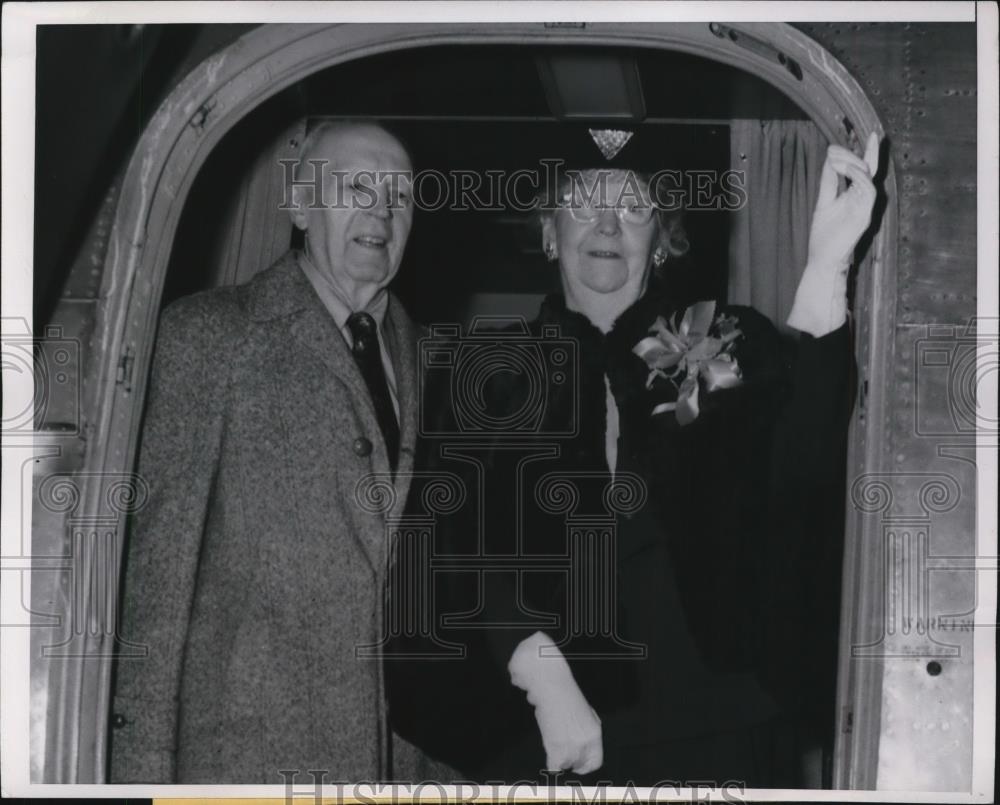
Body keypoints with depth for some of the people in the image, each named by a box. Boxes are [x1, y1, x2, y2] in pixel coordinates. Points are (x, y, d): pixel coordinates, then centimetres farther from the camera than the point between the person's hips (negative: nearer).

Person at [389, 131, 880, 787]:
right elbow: (460, 550, -4)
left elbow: (801, 469, -17)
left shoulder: (729, 349, 3)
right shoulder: (492, 377, 5)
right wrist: (542, 676, -19)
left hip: (709, 728, 0)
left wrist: (827, 267, -27)